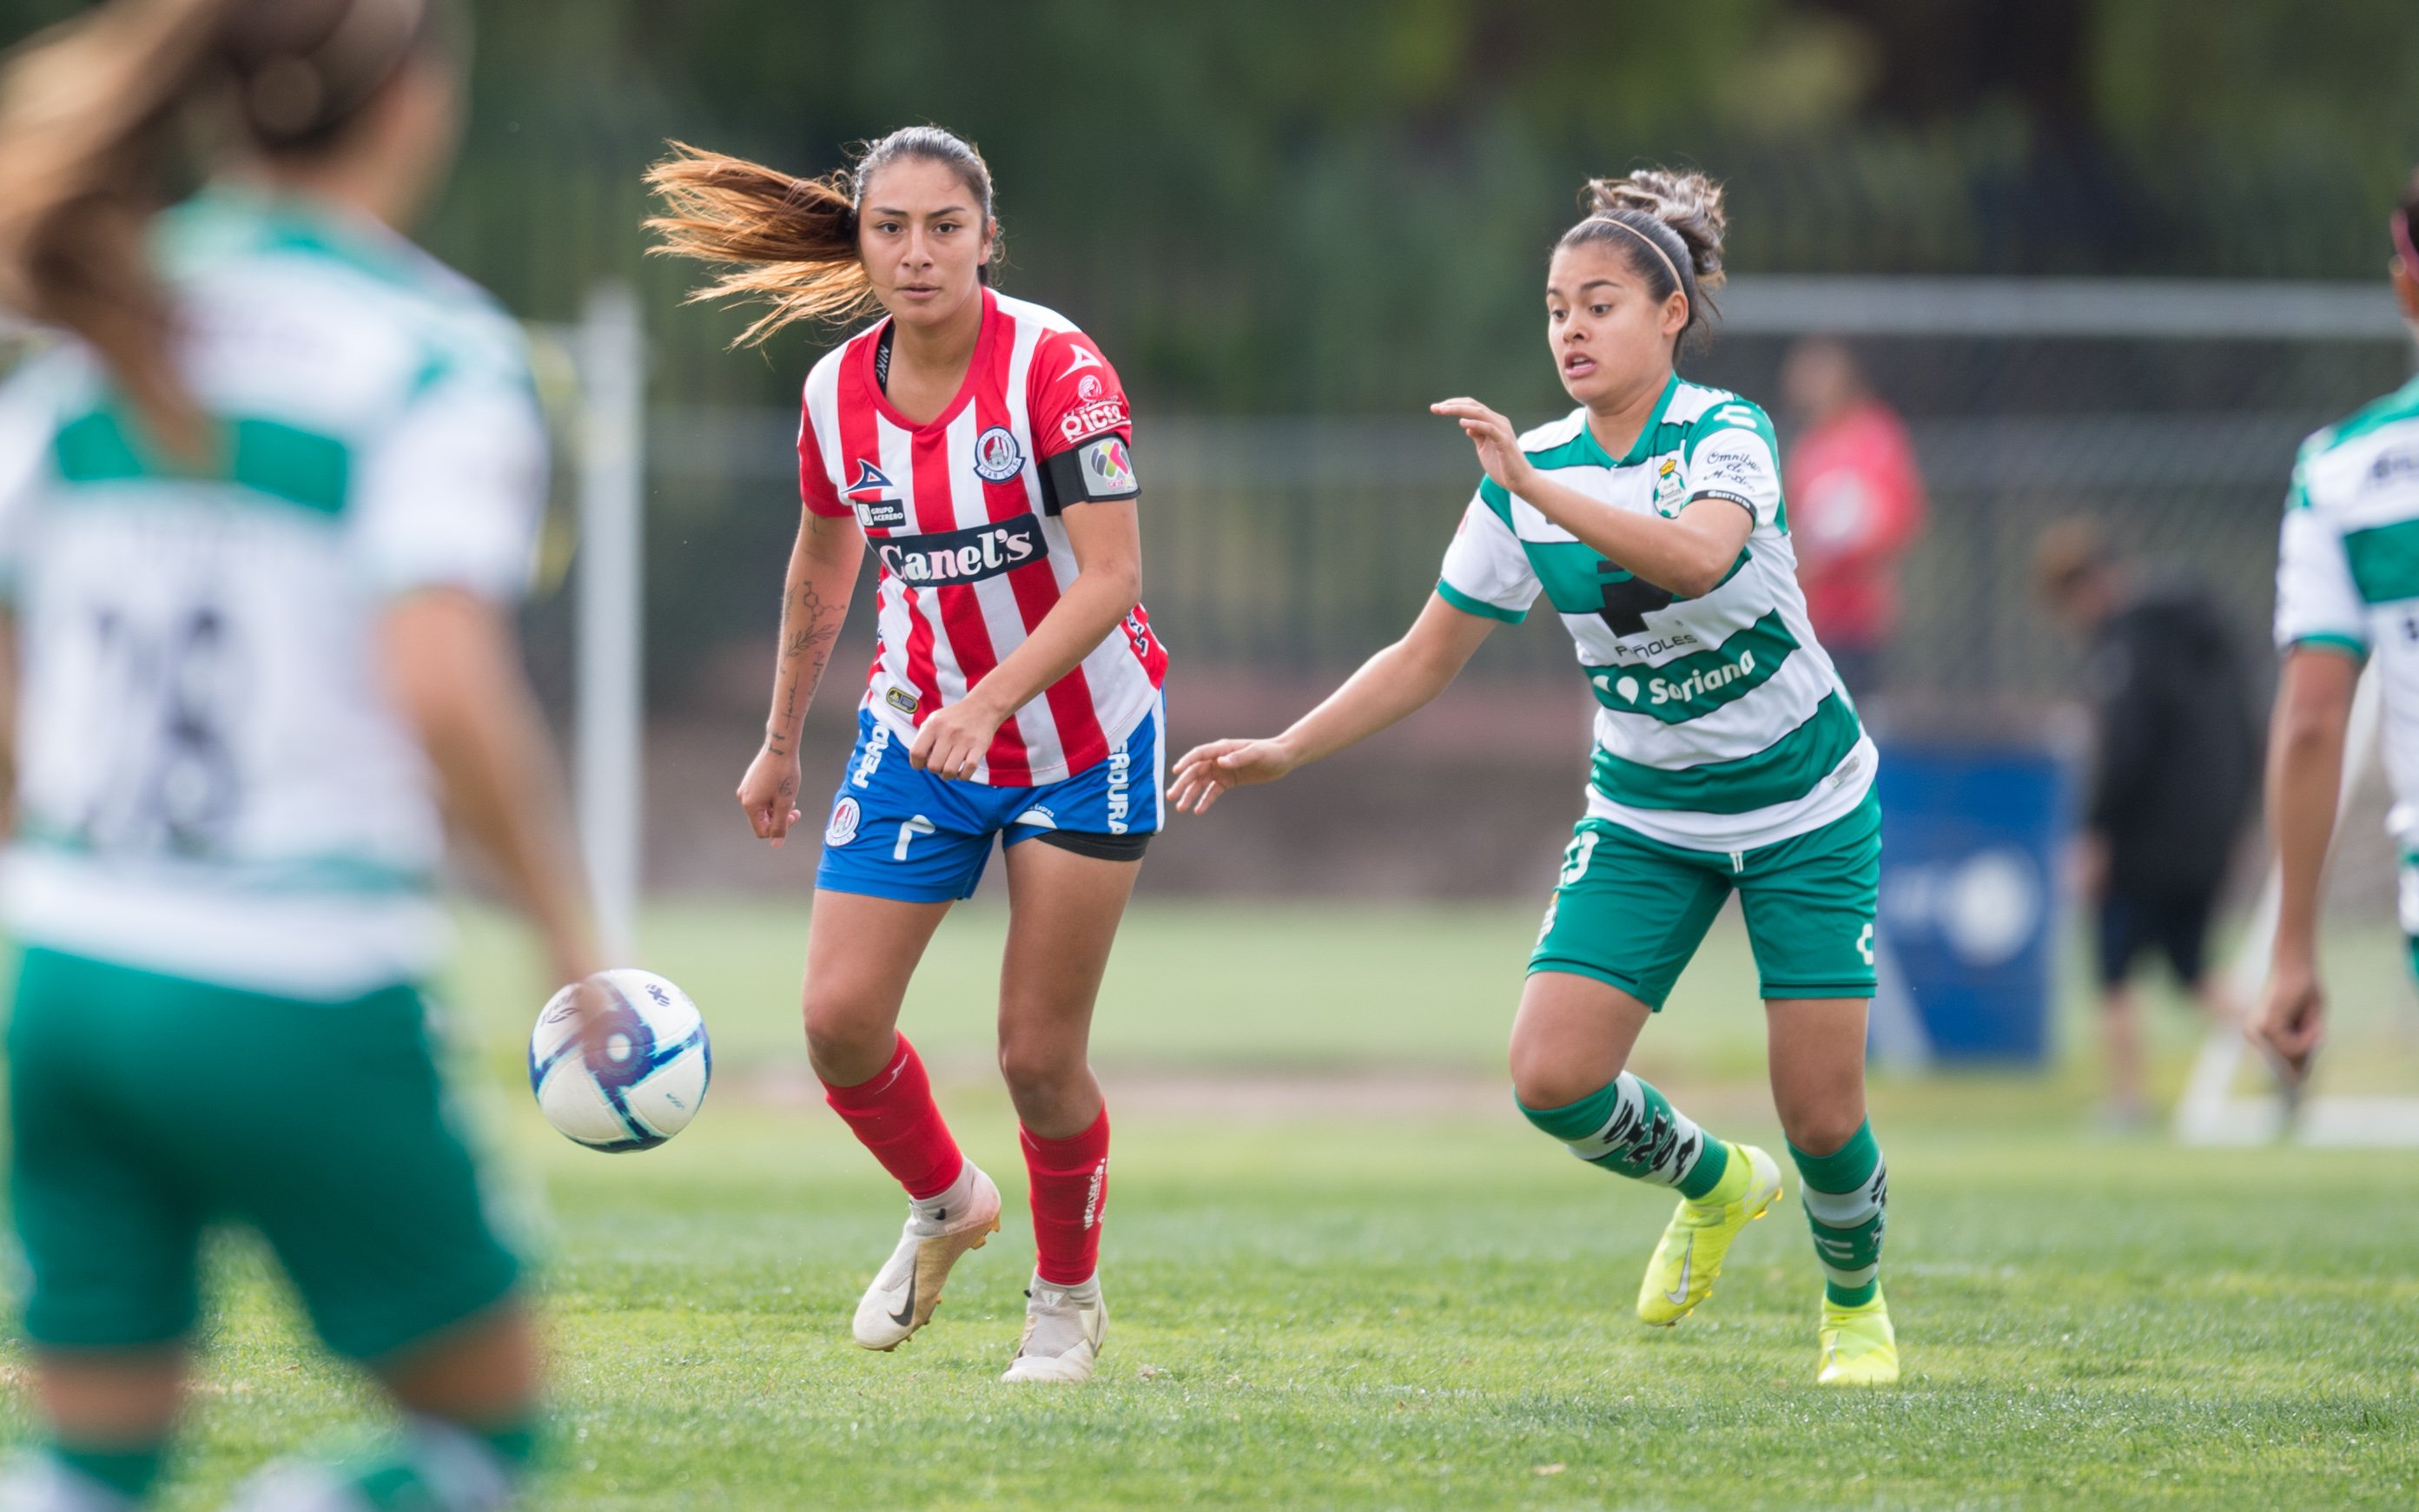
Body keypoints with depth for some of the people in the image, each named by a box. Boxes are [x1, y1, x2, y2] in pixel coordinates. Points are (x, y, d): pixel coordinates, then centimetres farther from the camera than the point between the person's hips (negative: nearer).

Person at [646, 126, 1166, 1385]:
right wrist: (781, 741, 20)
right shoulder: (838, 395, -5)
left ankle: (1068, 1296, 23)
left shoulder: (1055, 368, -20)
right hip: (918, 730, 4)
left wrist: (989, 703, -39)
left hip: (1081, 734, -4)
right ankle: (944, 1206, 24)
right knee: (839, 1019, -7)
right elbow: (823, 567, 13)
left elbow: (1110, 576, -27)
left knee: (1038, 1051, -3)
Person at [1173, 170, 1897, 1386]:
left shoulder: (1726, 434, -18)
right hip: (1644, 818, 4)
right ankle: (1712, 1184, 19)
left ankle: (1855, 1302, 27)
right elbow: (1427, 657, 2)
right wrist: (1281, 753, -6)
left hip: (1804, 809, -4)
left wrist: (1536, 486, -48)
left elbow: (1698, 557, -42)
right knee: (1552, 1077, -13)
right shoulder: (1528, 477, -4)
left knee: (1821, 1114, -6)